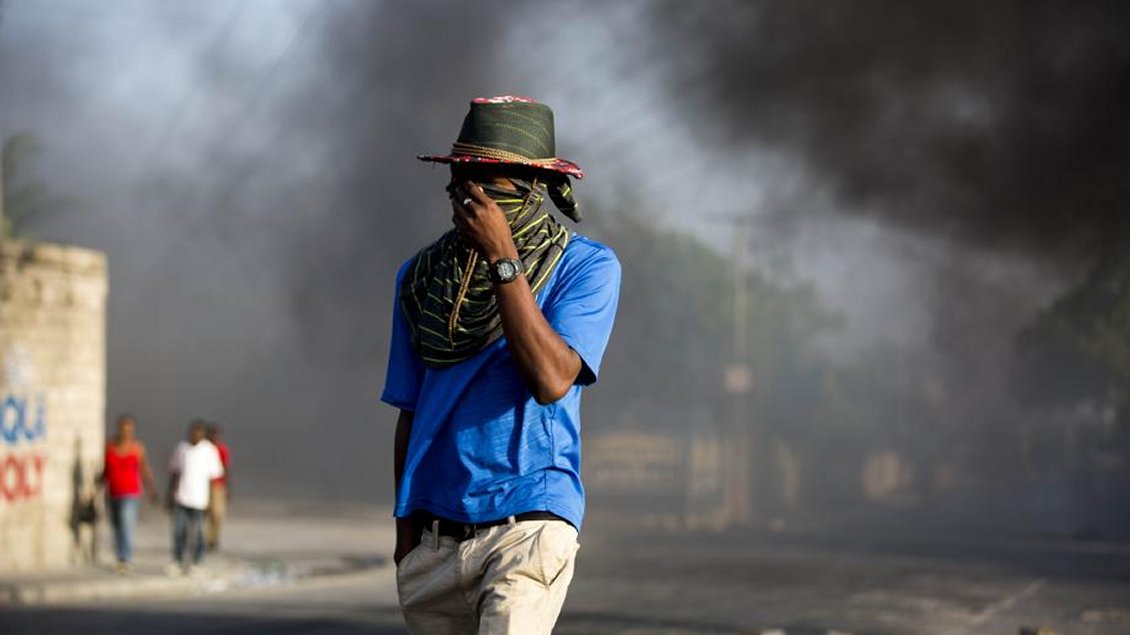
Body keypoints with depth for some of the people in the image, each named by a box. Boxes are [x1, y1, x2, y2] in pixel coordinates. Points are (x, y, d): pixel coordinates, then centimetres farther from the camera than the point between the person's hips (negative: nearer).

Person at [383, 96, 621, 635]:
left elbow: (551, 379, -16)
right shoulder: (421, 277, 12)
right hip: (434, 529, 5)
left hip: (527, 525, -5)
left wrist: (502, 259, -15)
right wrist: (405, 525, 14)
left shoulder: (585, 267, -1)